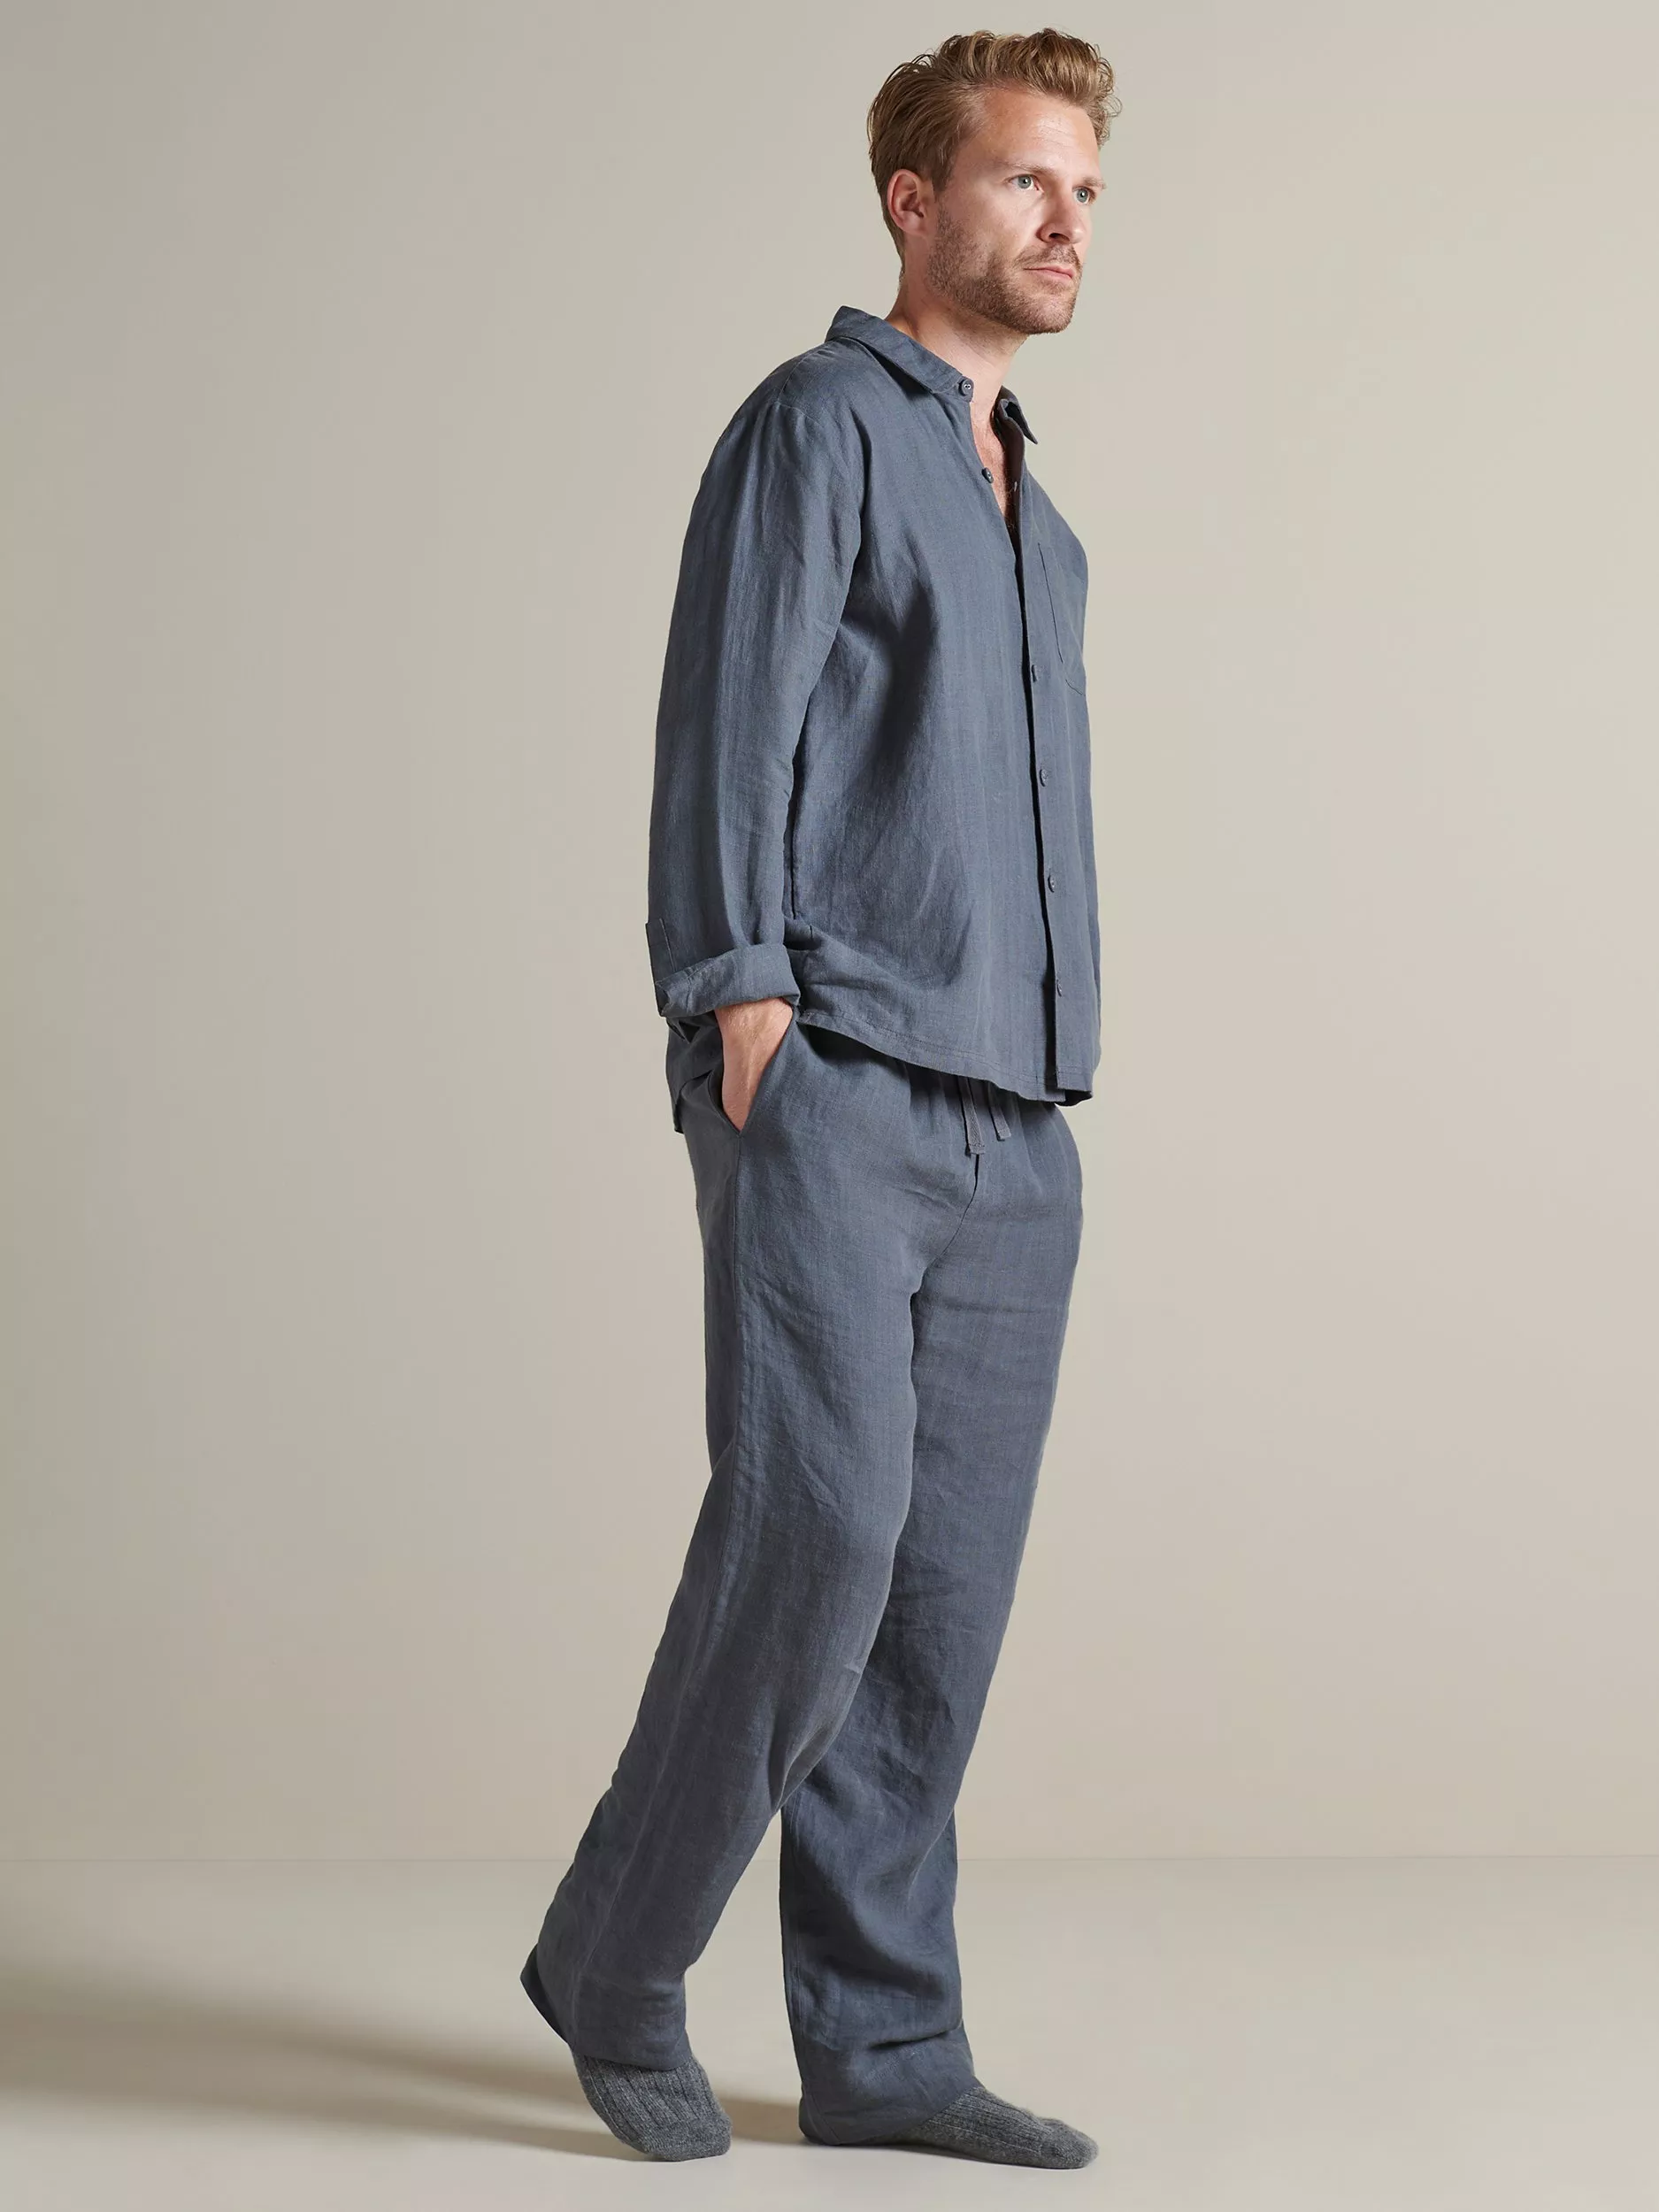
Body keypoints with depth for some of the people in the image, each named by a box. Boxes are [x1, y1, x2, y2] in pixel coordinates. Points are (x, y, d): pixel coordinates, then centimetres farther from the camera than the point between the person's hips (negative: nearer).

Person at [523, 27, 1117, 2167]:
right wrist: (747, 1000, -17)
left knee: (946, 1587, 4)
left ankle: (883, 2045, 11)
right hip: (833, 1097, -7)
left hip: (1014, 1127, 7)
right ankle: (615, 1965, 5)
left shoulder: (1035, 518, 25)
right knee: (817, 1529, -15)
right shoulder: (822, 422, 2)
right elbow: (728, 734, -8)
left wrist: (1047, 1076, 16)